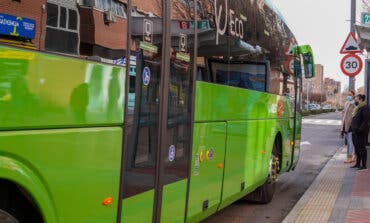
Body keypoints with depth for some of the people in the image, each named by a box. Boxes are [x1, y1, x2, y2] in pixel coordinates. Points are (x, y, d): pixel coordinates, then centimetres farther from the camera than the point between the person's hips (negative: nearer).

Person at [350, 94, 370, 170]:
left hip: (361, 133, -9)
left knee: (362, 149, -4)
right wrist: (351, 128, 14)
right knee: (357, 148, 13)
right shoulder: (357, 108, 16)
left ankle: (364, 165, 2)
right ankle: (358, 164, 22)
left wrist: (360, 129, -24)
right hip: (355, 132, 9)